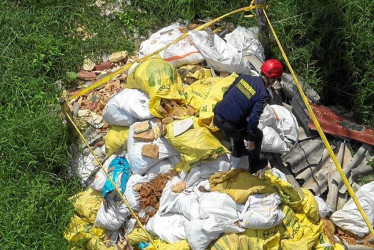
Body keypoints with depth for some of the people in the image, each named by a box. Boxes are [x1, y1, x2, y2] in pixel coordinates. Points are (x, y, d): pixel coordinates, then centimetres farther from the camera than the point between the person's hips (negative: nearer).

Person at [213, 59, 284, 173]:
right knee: (258, 135, 20)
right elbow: (253, 119, -20)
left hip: (217, 117, 7)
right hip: (229, 126, -6)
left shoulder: (243, 78, 5)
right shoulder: (263, 95, -14)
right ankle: (254, 165, 36)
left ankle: (238, 151, 56)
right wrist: (251, 140, -7)